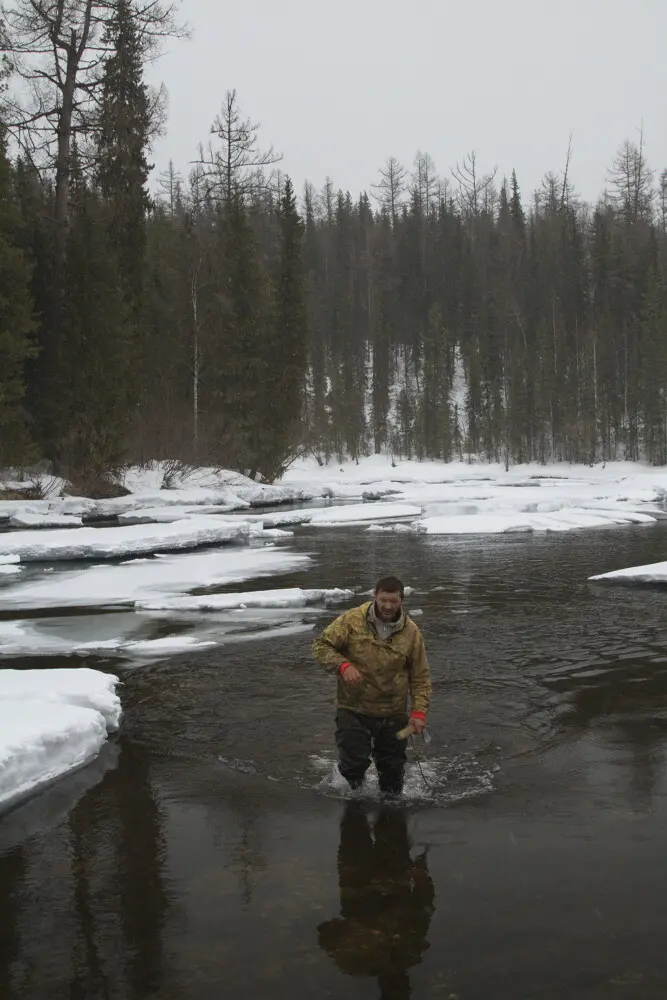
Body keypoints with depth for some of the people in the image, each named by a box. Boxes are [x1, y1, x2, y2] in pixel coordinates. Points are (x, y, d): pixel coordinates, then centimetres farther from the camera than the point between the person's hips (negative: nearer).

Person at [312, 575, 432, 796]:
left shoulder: (411, 632, -4)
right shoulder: (352, 620, -10)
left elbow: (421, 677, 3)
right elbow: (321, 646, -5)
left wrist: (419, 712, -7)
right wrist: (343, 665, -22)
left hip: (393, 713, 2)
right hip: (353, 709, -2)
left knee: (392, 767, 13)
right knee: (354, 762, -7)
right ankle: (354, 787, 25)